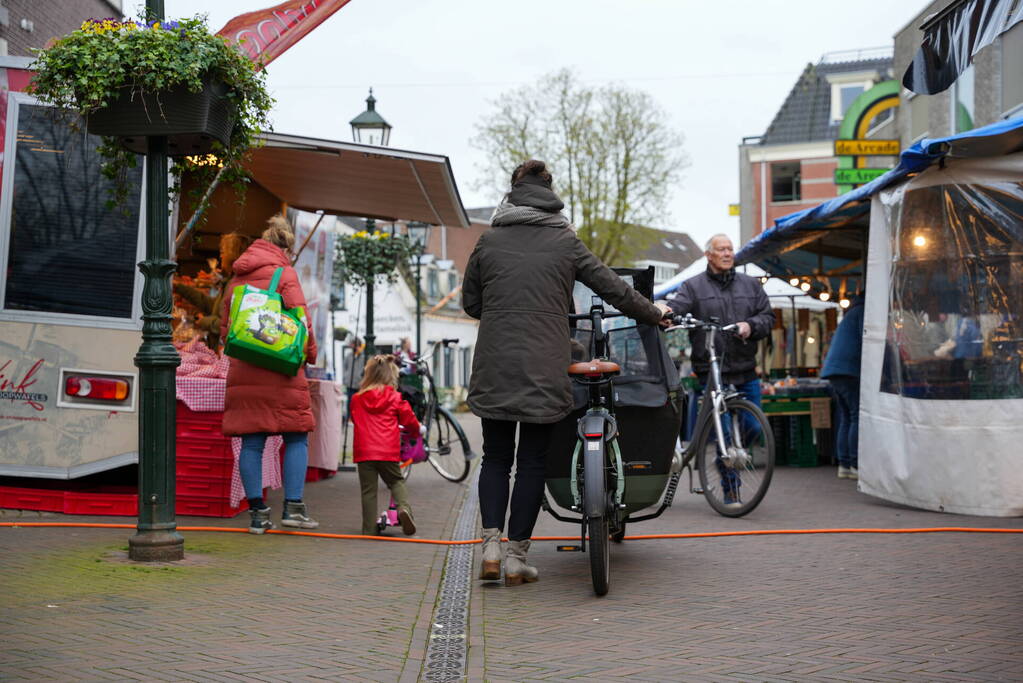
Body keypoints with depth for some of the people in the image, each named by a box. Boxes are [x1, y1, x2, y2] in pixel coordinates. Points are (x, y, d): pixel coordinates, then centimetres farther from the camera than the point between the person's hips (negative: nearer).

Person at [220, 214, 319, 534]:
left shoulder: (236, 279, 17)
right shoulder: (285, 274, -2)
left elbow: (224, 326, 19)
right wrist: (310, 353, 6)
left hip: (243, 371, 5)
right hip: (279, 368, -5)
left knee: (251, 443, 4)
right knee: (296, 439, 3)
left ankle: (258, 512, 6)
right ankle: (293, 507, -3)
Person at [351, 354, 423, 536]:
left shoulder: (357, 399, 9)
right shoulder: (395, 398, 3)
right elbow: (409, 419, 10)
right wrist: (417, 429, 33)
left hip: (363, 451, 1)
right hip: (388, 452, -1)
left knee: (368, 490, 6)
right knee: (396, 482, 16)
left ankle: (369, 529, 7)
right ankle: (404, 507, -10)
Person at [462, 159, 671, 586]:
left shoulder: (488, 241, 6)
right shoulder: (565, 241, 3)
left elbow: (470, 303, 12)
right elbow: (614, 289, 7)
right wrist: (655, 314, 22)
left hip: (494, 366, 1)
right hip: (544, 368, -1)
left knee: (495, 458, 13)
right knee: (532, 461, 6)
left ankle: (491, 544, 2)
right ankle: (517, 557, 9)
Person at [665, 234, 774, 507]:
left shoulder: (751, 285, 15)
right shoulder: (693, 286, 4)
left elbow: (768, 316, 13)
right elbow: (675, 309, -11)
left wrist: (750, 325, -8)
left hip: (746, 373, 4)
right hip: (711, 373, -4)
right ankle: (730, 488, 7)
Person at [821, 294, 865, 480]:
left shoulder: (852, 313, 28)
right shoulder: (863, 311, -2)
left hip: (834, 370, 10)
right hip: (847, 370, -10)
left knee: (846, 418, 9)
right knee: (857, 417, -9)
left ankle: (844, 464, 6)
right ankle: (856, 465, -11)